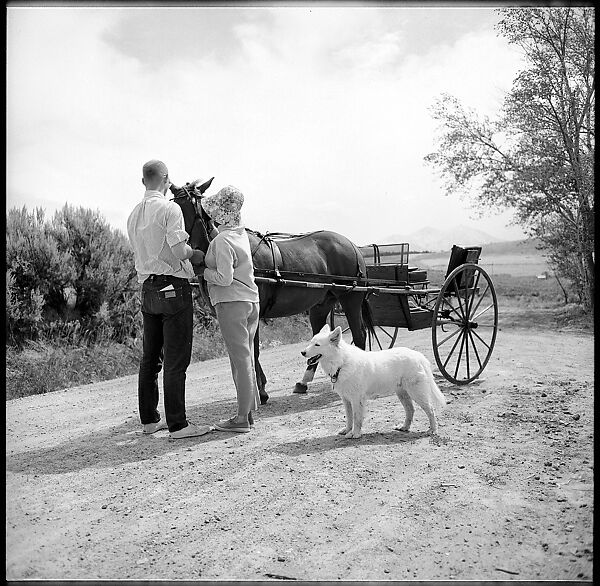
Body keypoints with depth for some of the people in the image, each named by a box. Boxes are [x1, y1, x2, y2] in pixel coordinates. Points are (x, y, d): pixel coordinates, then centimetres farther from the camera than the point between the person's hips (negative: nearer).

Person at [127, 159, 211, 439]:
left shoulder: (133, 214, 12)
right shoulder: (170, 208, -11)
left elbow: (145, 252, 13)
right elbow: (179, 251, -20)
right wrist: (195, 254, 1)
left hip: (147, 288, 8)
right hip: (173, 287, -8)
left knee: (150, 357, 14)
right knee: (176, 359, -4)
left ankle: (149, 419, 24)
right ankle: (177, 424, 1)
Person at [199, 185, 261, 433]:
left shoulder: (222, 240, -16)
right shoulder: (241, 233, 9)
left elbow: (224, 278, -20)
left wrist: (203, 271, -6)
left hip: (231, 303, -9)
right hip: (251, 301, 9)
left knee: (240, 359, -4)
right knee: (246, 358, 14)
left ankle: (242, 419, 5)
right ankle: (249, 411, 23)